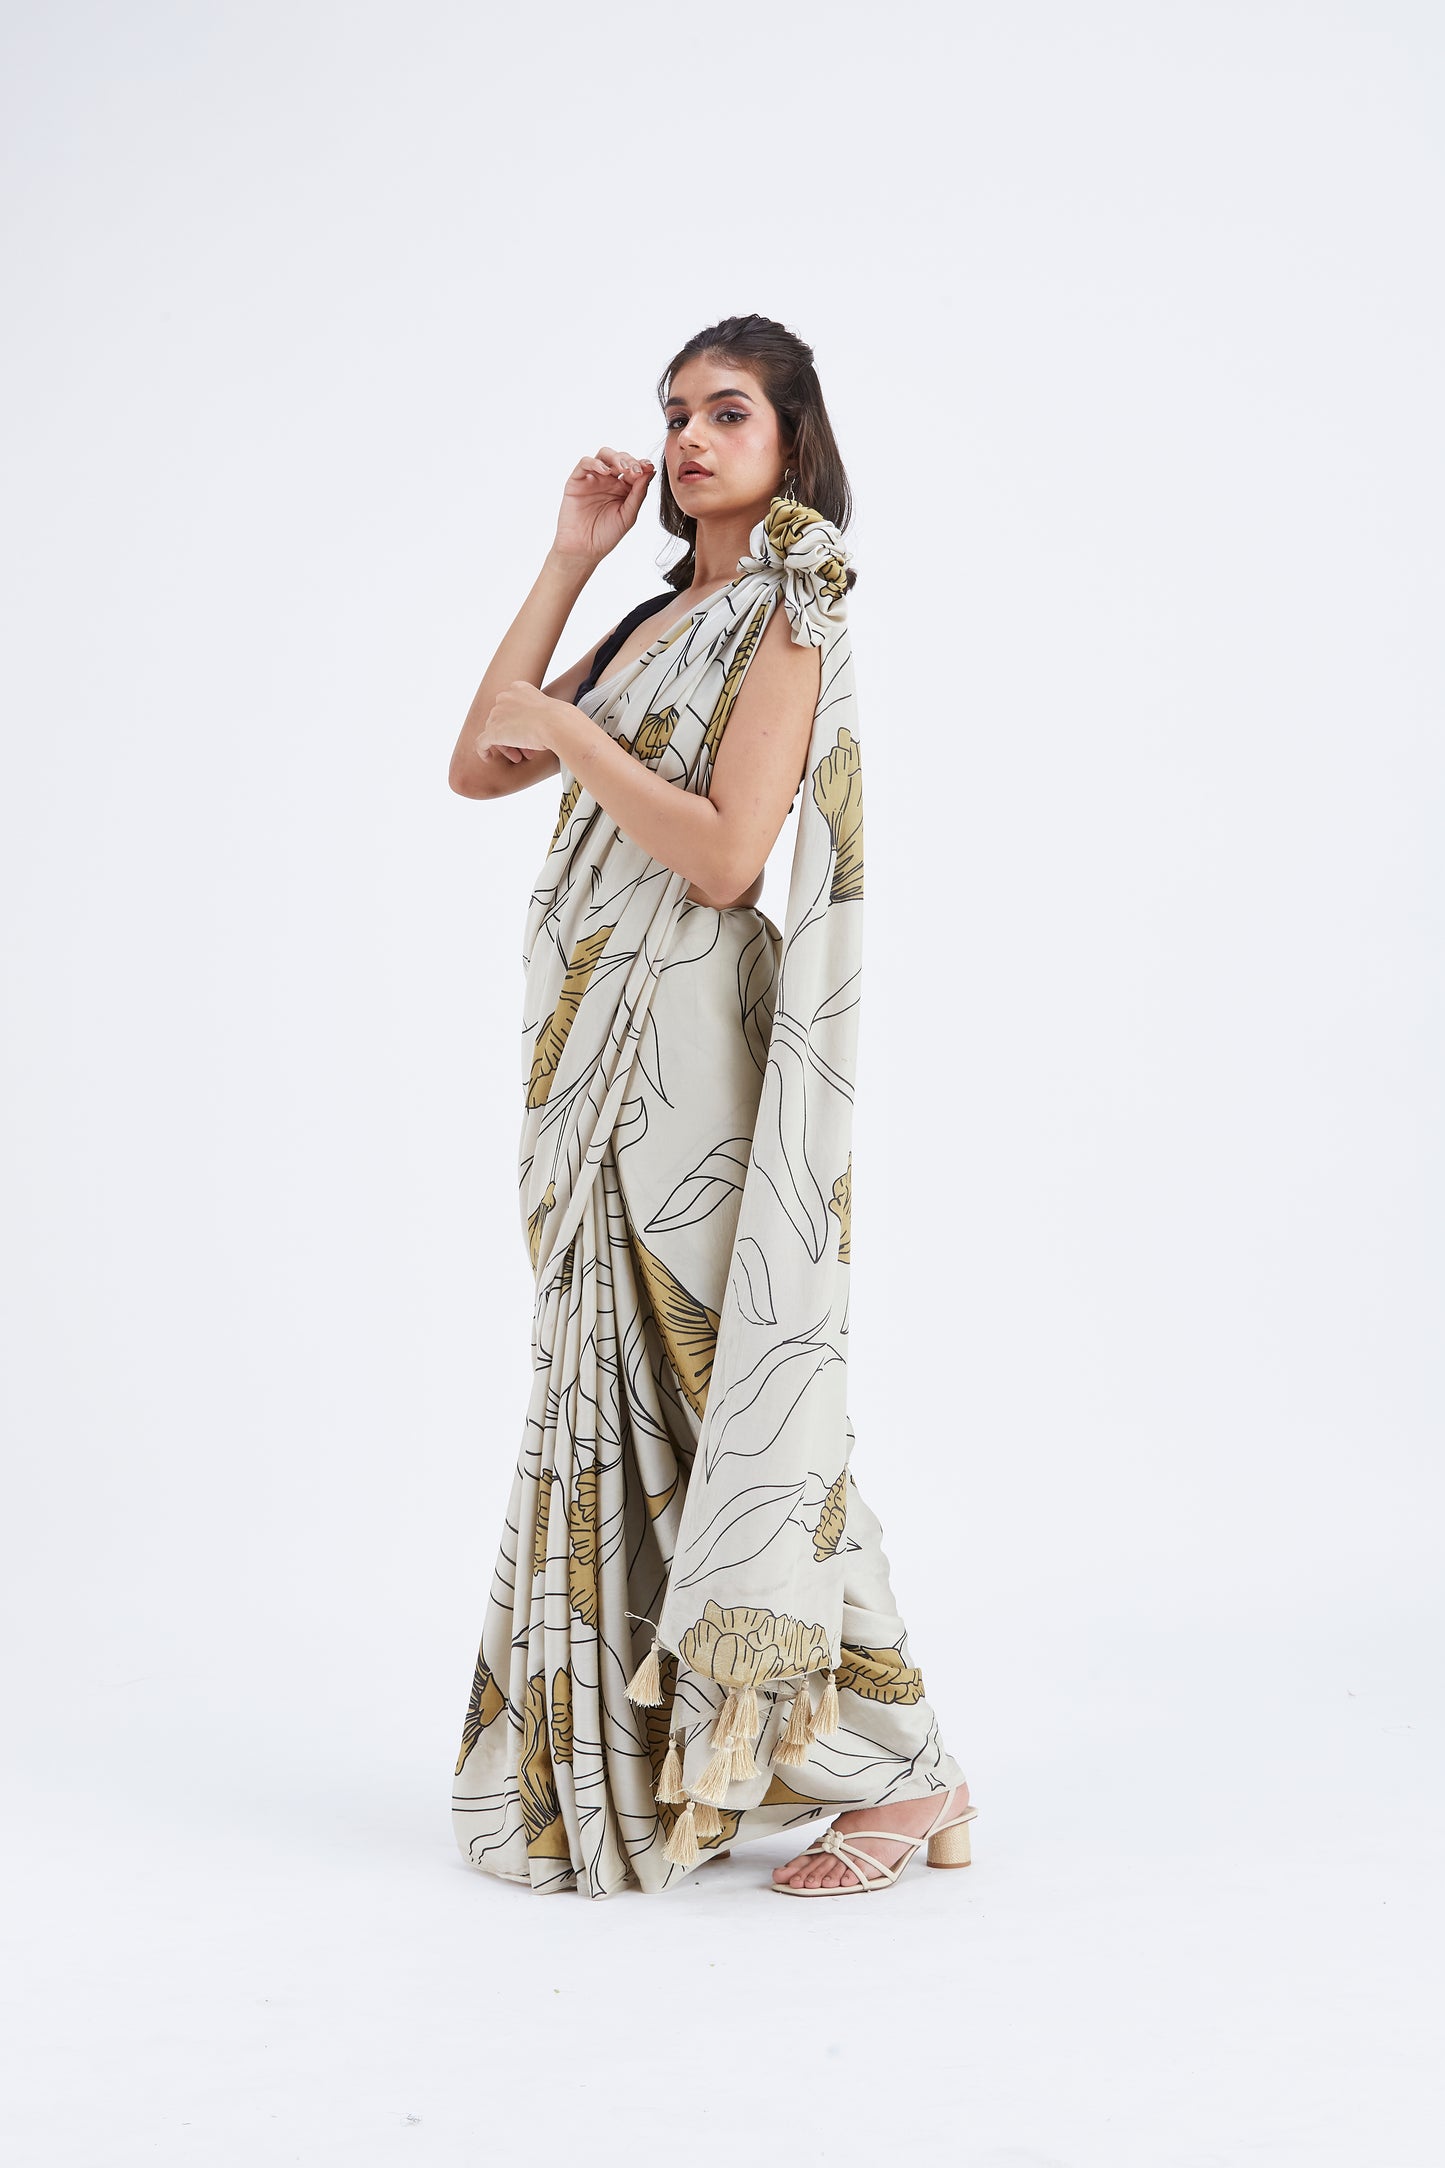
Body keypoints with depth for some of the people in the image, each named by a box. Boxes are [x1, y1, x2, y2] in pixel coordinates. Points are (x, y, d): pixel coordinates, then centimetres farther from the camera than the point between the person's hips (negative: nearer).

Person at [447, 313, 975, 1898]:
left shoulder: (785, 616, -6)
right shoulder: (659, 620, 18)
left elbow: (725, 853, -18)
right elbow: (476, 768, 13)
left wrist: (565, 730, -11)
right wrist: (568, 561, 12)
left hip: (693, 1044, -8)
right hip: (601, 1051, 8)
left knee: (721, 1381, -9)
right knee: (616, 1383, 11)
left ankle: (899, 1774, -1)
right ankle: (641, 1750, 21)